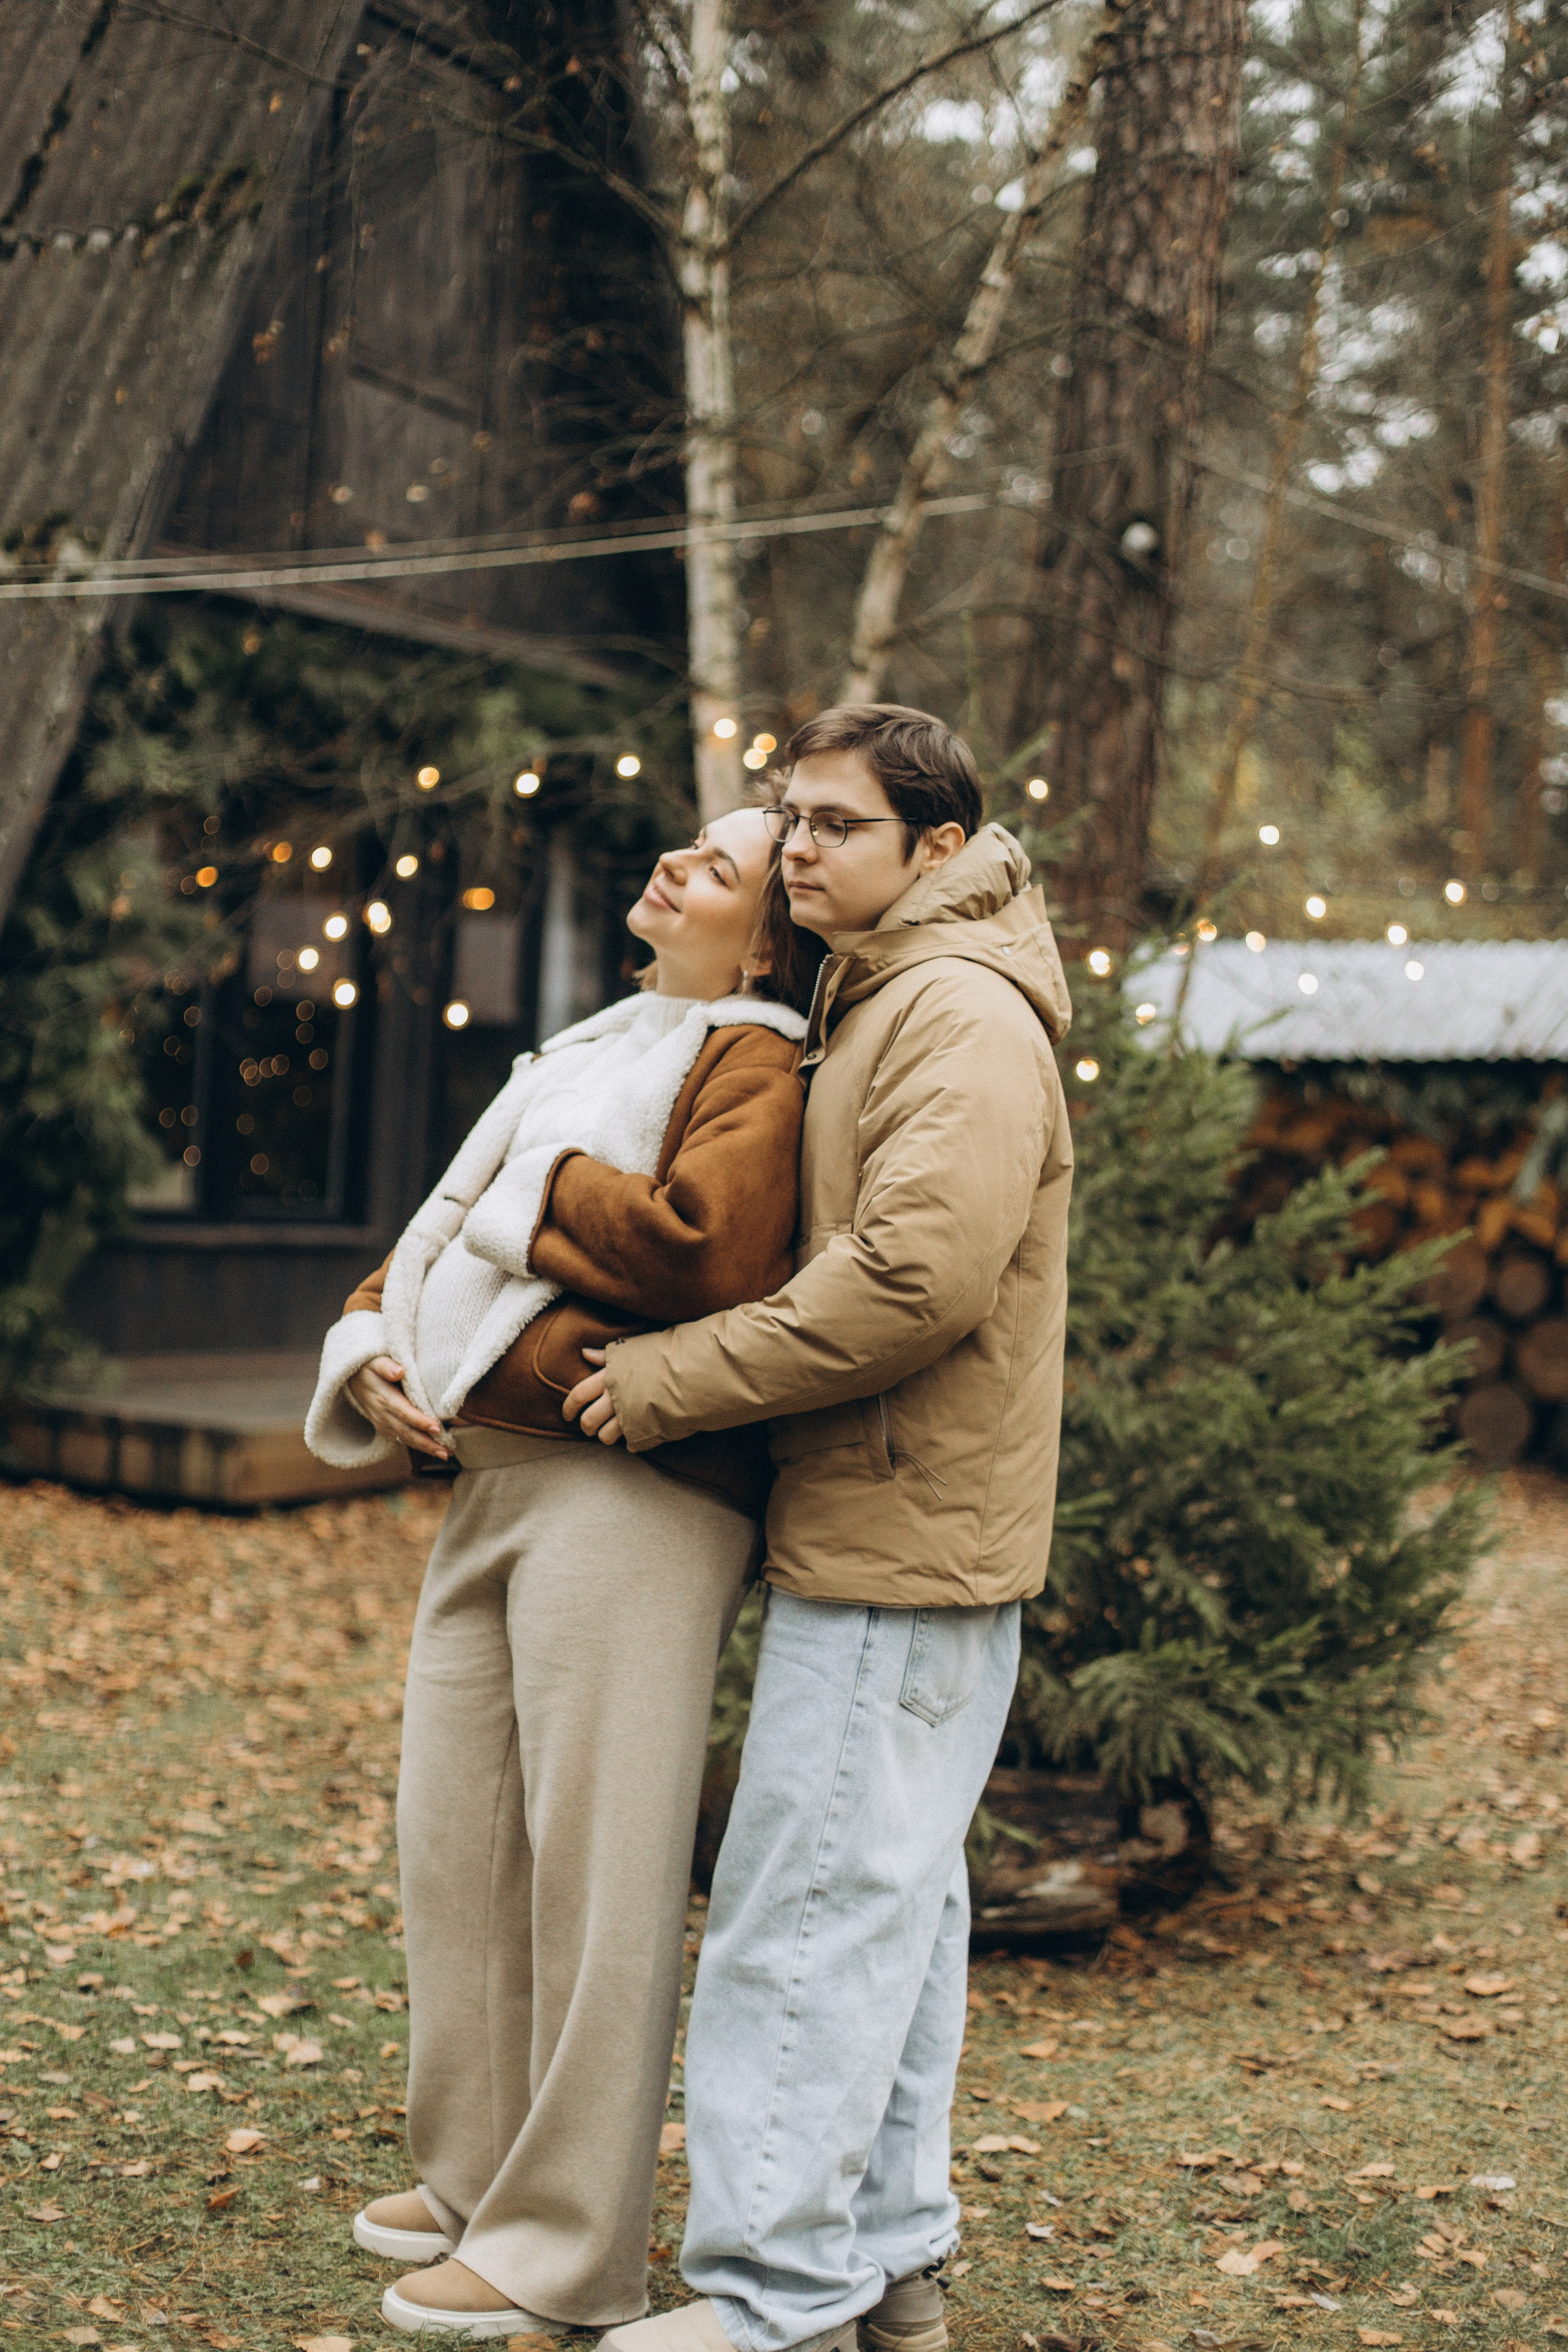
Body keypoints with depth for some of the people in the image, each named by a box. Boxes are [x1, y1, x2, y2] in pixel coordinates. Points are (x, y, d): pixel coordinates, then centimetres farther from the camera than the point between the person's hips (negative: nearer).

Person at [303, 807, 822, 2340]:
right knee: (454, 1844, 13)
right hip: (489, 1483, 9)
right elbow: (443, 1236, 24)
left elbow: (707, 1248, -23)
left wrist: (541, 1190, -9)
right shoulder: (595, 1055, 23)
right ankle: (477, 2180, 29)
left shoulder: (752, 1067, -3)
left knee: (595, 1873, -3)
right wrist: (373, 1346, 5)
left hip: (627, 1496, -9)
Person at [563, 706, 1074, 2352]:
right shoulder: (875, 1008, 20)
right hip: (886, 1531, 10)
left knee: (808, 1908, -7)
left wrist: (675, 1379, -18)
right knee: (890, 1903, 14)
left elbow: (919, 1277, -25)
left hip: (902, 1539, -10)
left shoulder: (965, 1015, -13)